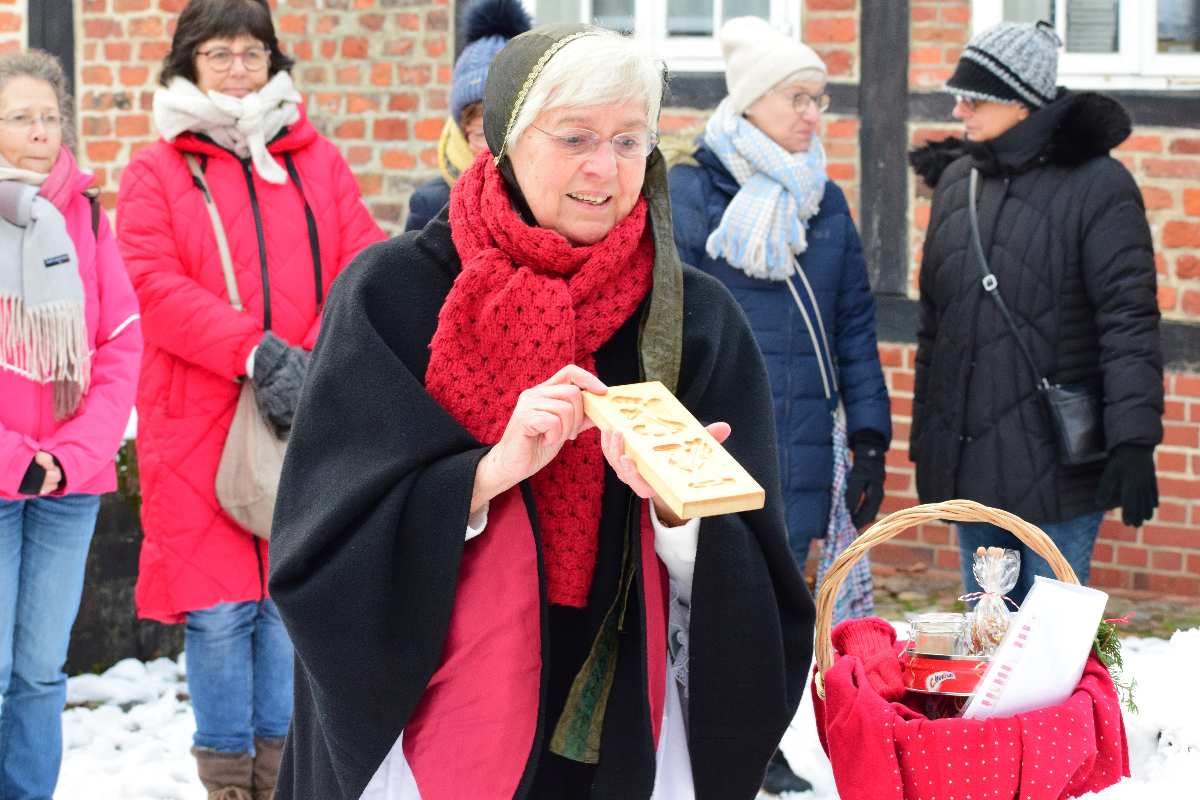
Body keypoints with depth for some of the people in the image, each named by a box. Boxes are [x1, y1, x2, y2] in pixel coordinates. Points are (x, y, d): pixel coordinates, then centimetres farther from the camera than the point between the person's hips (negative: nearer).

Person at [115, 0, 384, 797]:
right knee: (218, 612, -1)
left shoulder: (318, 161, 13)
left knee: (293, 604, 4)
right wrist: (257, 353, -23)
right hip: (199, 427, -2)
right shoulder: (155, 173, 6)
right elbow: (158, 286, -9)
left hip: (308, 423, 2)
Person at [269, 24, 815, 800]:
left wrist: (676, 504, -24)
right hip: (436, 728, -2)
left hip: (631, 737, 2)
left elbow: (751, 588, -4)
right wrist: (492, 471, -23)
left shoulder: (698, 320, 0)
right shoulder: (393, 294, -5)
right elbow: (325, 544, -10)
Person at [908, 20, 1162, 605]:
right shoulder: (957, 182, 11)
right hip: (968, 462, 7)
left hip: (1054, 467, -6)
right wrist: (924, 439, 18)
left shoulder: (1096, 185, -9)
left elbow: (1129, 320, -14)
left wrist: (1134, 441, -20)